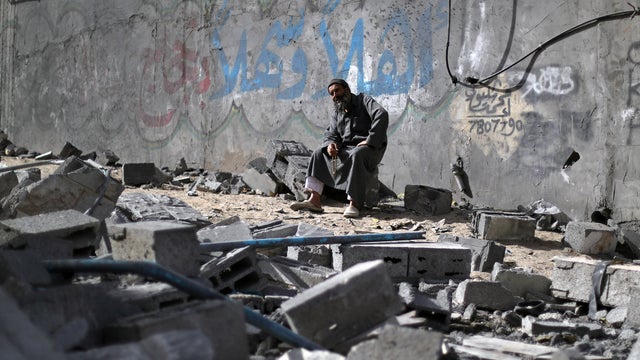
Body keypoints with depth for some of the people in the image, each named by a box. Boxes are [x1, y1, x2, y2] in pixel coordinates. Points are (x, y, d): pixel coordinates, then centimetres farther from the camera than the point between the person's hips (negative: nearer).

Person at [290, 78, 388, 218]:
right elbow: (331, 133, 10)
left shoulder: (364, 100, -3)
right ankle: (314, 200, -21)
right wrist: (330, 144, -15)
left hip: (370, 148, -7)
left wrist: (370, 140, -25)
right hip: (346, 148, 7)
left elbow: (382, 115, -20)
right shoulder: (337, 113, 17)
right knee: (319, 154, -7)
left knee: (356, 155, -38)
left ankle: (354, 204, -44)